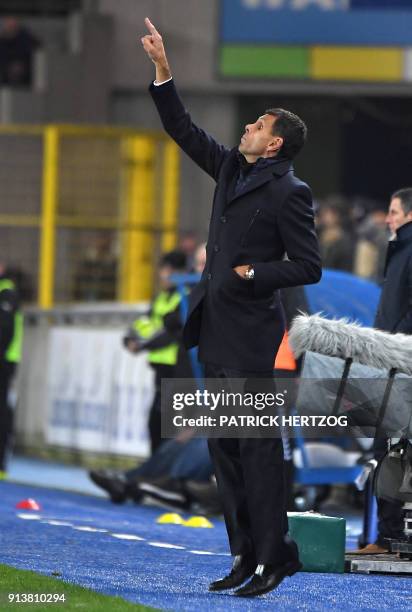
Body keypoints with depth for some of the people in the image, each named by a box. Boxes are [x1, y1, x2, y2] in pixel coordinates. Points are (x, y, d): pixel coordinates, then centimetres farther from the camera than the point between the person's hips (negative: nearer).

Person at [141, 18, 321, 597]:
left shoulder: (289, 193, -9)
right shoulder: (232, 170, 13)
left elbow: (308, 267, -10)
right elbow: (185, 131, 20)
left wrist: (254, 274, -14)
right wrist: (163, 70, 14)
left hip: (252, 337, -9)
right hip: (217, 333, 9)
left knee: (258, 448, -8)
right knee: (225, 449, 9)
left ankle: (273, 555, -5)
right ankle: (246, 554, 13)